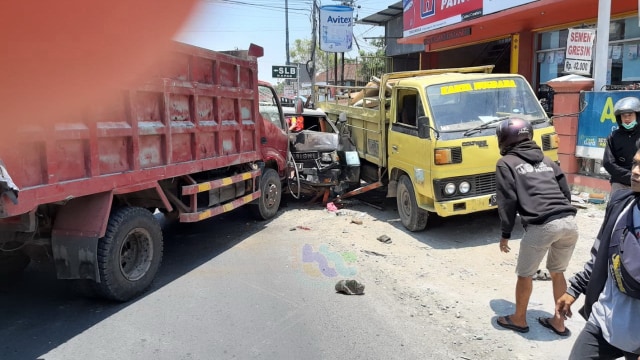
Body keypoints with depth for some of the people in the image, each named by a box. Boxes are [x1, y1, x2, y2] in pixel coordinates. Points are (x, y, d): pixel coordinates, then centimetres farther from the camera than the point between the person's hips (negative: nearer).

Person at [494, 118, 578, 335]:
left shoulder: (506, 163, 8)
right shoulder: (545, 160, 25)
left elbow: (507, 200, 1)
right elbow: (566, 191, 22)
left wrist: (505, 234, 6)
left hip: (542, 226, -6)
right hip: (569, 222, 6)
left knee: (525, 274, 14)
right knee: (557, 272, 25)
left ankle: (519, 320, 29)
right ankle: (559, 322, 33)